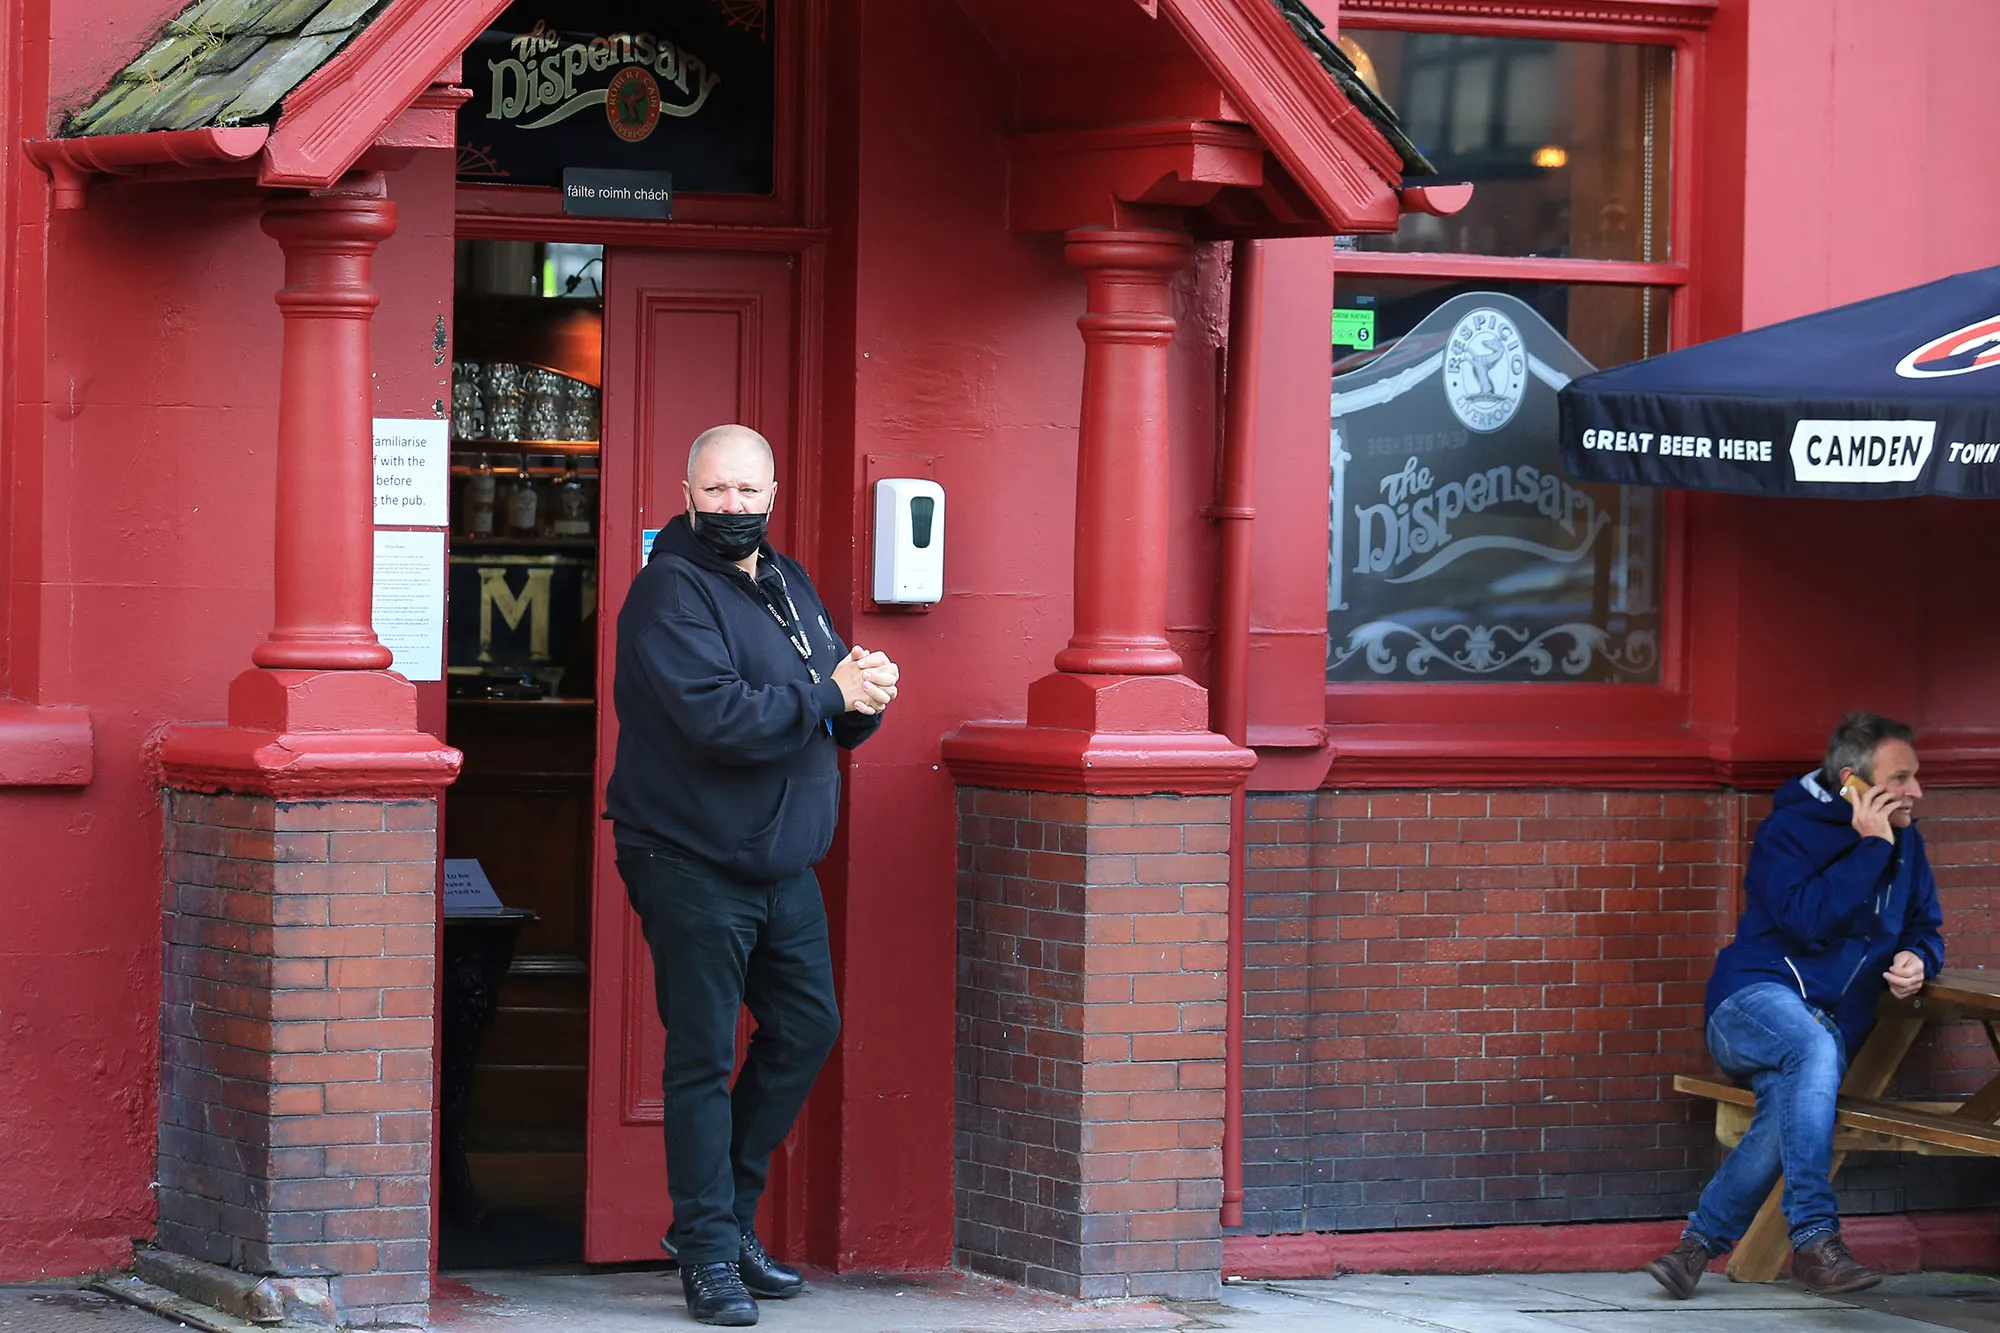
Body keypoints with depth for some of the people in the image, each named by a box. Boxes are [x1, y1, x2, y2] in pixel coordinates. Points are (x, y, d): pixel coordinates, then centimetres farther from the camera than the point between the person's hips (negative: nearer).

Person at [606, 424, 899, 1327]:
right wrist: (831, 693, -20)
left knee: (806, 1029, 13)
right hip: (692, 868, -8)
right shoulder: (671, 593, -14)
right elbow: (719, 716, -27)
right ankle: (709, 1252, 4)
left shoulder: (790, 587, 12)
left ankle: (727, 1216, 25)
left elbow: (841, 723, 15)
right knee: (704, 1057, -3)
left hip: (784, 864, 8)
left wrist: (866, 695, -8)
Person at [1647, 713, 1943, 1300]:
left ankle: (1702, 1240, -21)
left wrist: (1917, 959, 1)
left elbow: (1924, 928, 25)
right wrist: (1868, 848, -16)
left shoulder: (1903, 842, 15)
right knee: (1812, 1047, -40)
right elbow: (1805, 919, -20)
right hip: (1754, 999, -4)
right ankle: (1814, 1240, -40)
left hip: (1835, 1025, 4)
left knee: (1789, 1106, -31)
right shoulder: (1791, 829, -4)